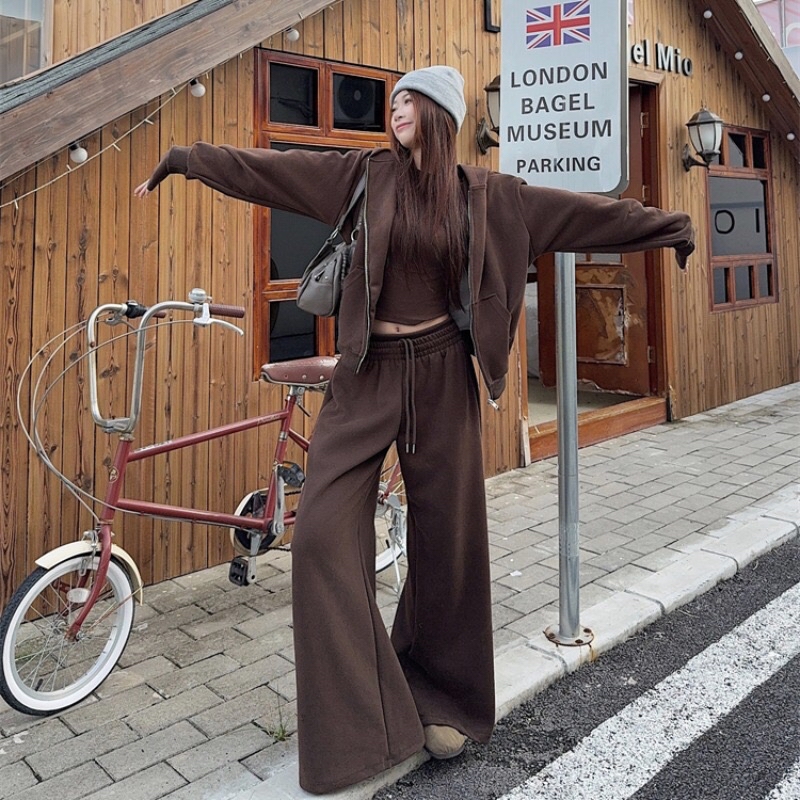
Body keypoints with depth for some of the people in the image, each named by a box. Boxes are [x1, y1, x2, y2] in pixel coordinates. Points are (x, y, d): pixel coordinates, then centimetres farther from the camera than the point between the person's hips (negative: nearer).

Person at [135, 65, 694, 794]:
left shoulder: (486, 195, 5)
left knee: (446, 540, 5)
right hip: (368, 373, 0)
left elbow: (585, 211, 8)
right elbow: (263, 167, 7)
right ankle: (356, 713, 5)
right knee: (325, 531, -10)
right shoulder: (364, 174, 5)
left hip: (441, 375, 0)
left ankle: (440, 697, 26)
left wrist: (669, 226, 9)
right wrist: (183, 159, 8)